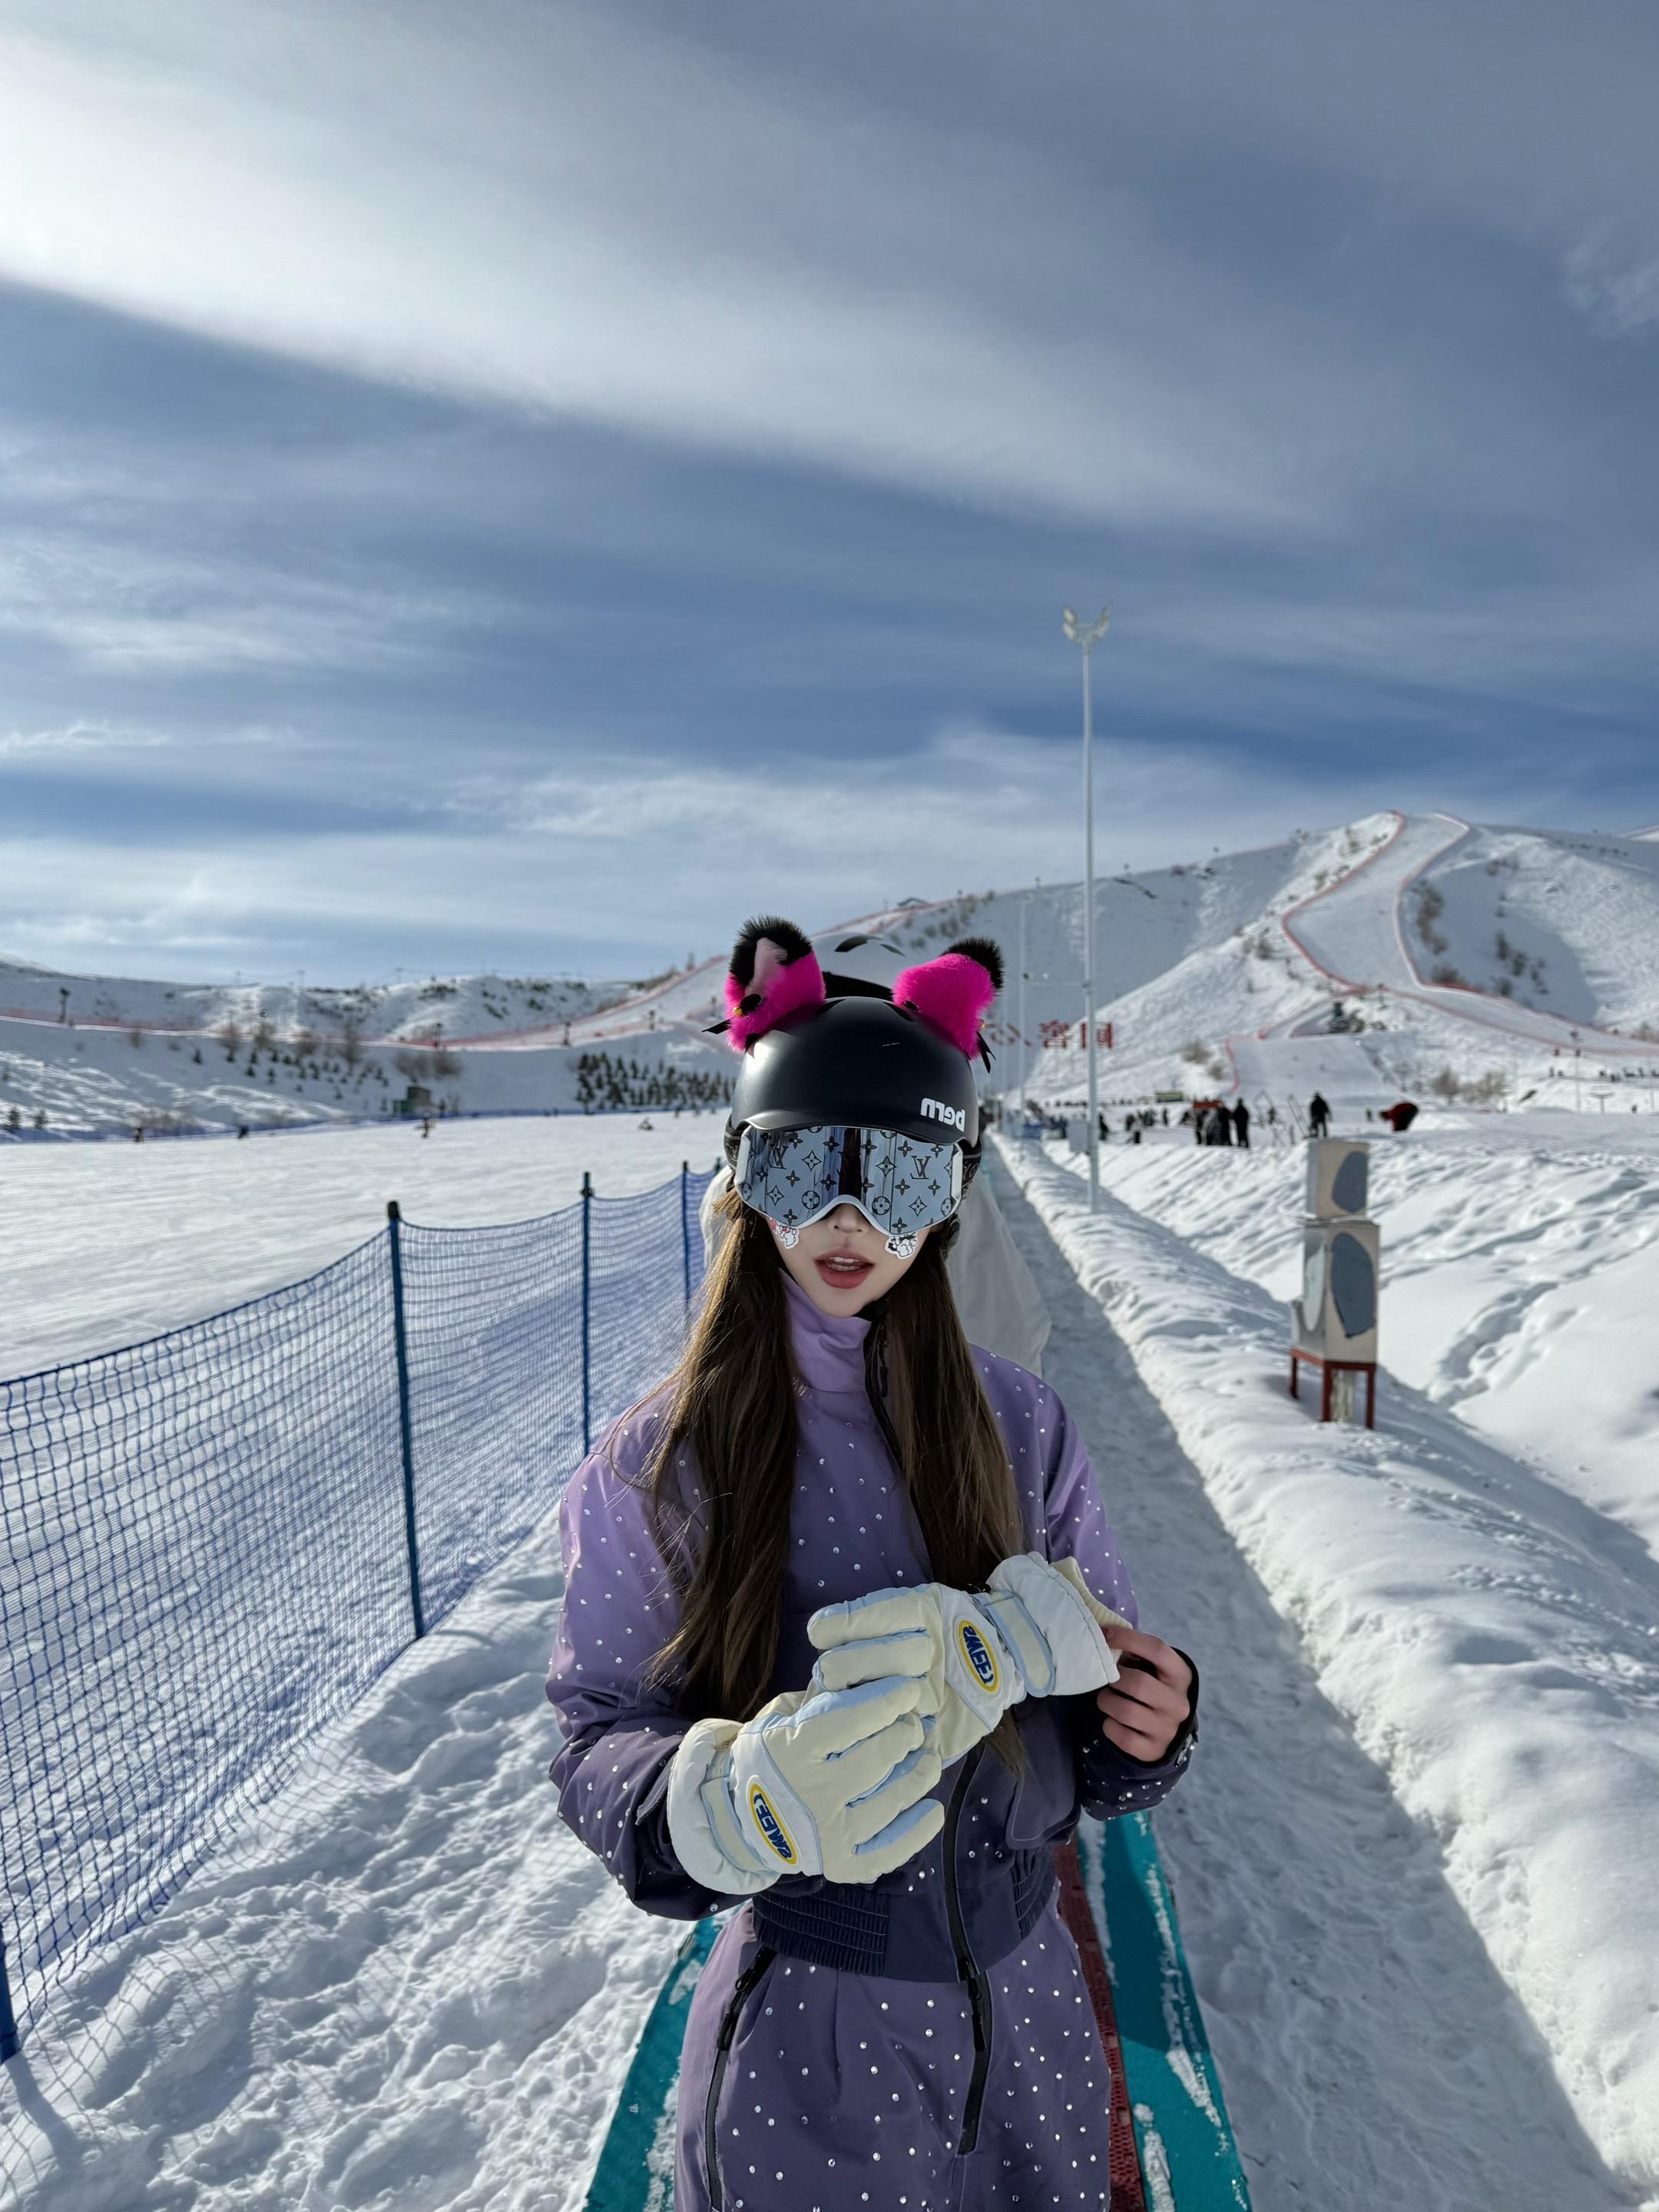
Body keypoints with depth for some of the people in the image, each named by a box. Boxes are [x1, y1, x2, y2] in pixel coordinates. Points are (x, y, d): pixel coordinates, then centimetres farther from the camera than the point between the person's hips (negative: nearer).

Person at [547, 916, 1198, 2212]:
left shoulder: (1020, 1424, -9)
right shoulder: (662, 1463, -15)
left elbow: (1103, 1678, 1)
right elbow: (600, 1738, -11)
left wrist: (1146, 1722, -21)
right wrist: (735, 1798, -31)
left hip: (1020, 1995, 3)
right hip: (804, 2019, -2)